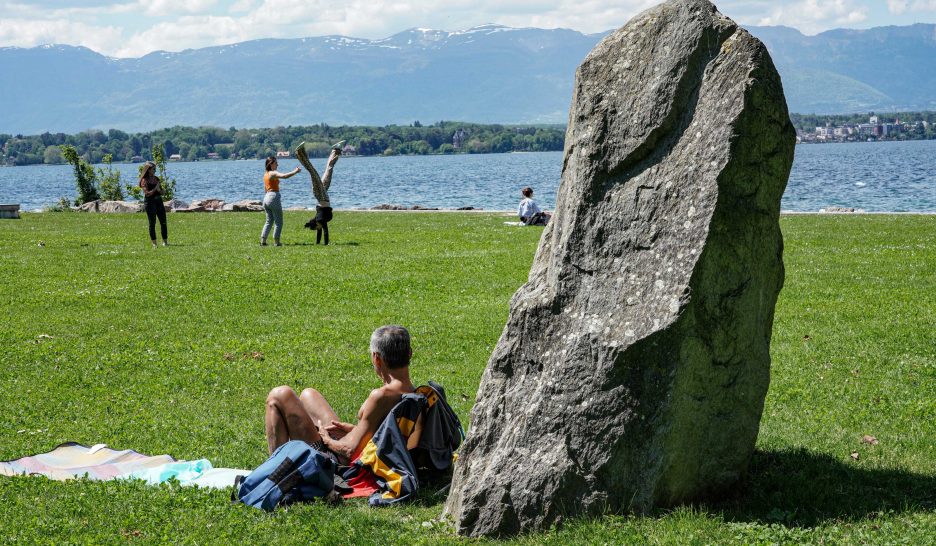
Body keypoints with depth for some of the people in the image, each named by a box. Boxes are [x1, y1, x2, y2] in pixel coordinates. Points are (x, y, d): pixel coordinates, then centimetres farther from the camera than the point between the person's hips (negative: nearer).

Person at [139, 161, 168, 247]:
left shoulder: (156, 178, 10)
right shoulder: (144, 180, -8)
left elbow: (162, 192, 14)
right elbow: (147, 193, -15)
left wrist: (159, 190, -7)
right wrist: (155, 188, -16)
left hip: (159, 201, 6)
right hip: (150, 202, -6)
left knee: (163, 222, 3)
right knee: (152, 223, -2)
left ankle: (165, 242, 9)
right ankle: (154, 243, 3)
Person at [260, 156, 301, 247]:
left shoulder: (265, 174, 15)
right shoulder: (273, 173, -11)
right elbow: (284, 176, -31)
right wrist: (295, 171, -22)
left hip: (266, 197, 9)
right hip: (274, 197, -9)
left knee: (269, 221, 15)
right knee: (278, 222, -1)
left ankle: (263, 240, 7)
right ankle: (276, 241, -3)